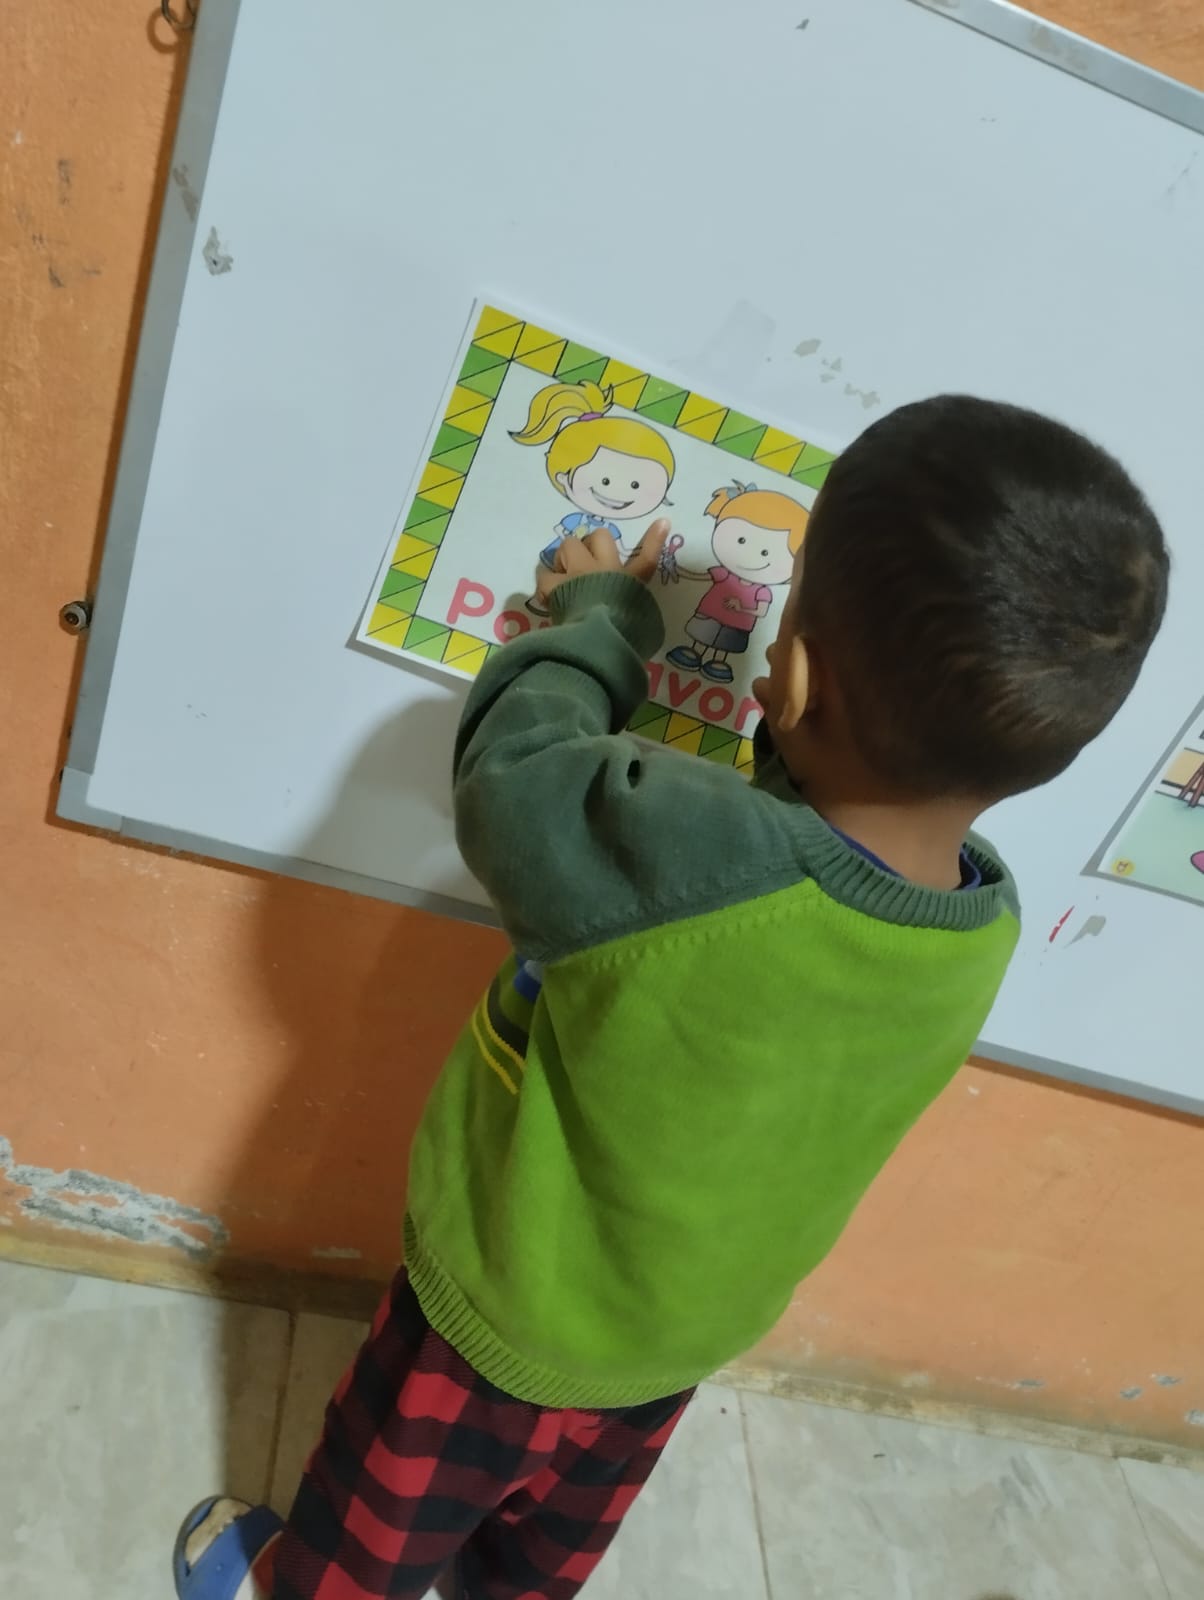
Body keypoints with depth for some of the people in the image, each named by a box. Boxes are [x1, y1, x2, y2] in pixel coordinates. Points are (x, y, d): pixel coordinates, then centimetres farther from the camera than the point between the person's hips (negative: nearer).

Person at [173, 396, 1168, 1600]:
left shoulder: (683, 856, -44)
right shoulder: (985, 924, -23)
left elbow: (514, 766, -25)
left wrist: (600, 612, -10)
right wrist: (796, 743, -12)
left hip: (505, 1312, -5)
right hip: (693, 1331, 5)